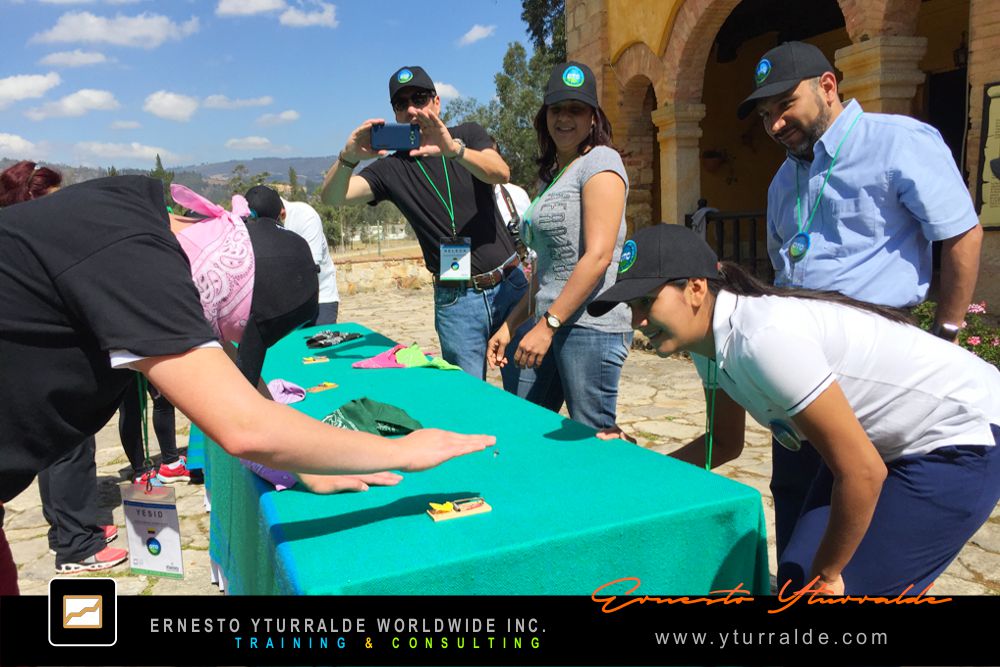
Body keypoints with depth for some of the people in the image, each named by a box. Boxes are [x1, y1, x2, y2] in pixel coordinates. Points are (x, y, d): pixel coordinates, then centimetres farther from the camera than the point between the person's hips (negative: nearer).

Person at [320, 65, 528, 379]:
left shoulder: (469, 134, 6)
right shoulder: (392, 167, 4)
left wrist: (454, 150, -34)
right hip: (456, 299, 0)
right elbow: (333, 196, -9)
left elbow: (501, 173, -15)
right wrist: (349, 157, -30)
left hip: (510, 282, 1)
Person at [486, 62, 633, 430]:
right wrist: (510, 325, 16)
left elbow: (598, 256, -16)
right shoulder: (552, 173, 20)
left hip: (589, 324, -9)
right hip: (551, 322, 9)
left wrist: (547, 325, -16)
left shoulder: (600, 161, -5)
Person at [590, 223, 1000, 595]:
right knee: (796, 575, 6)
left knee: (848, 588, -9)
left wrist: (826, 577, -14)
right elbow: (725, 443, 9)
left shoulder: (765, 338, -34)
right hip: (883, 441, 8)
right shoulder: (707, 338, -6)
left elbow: (862, 474, -29)